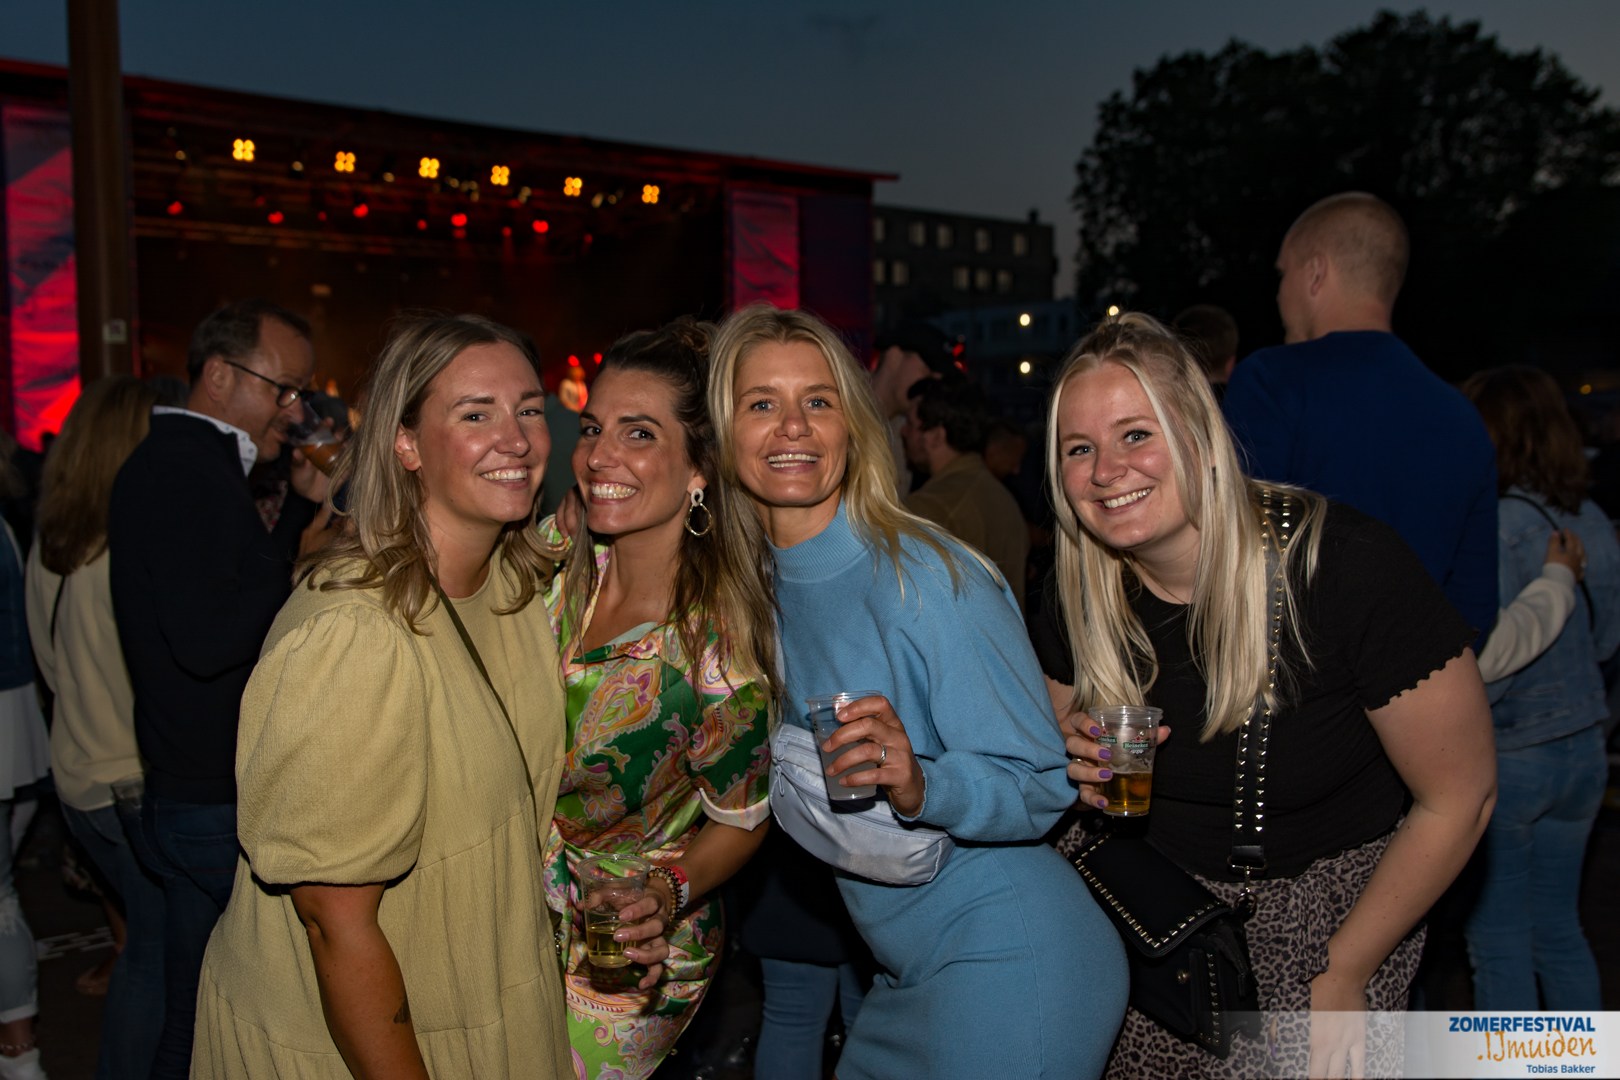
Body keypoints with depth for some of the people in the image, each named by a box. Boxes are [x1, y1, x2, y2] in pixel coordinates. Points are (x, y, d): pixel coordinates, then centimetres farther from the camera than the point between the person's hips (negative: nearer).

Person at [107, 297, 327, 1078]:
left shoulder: (179, 463, 15)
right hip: (222, 805, -10)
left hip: (195, 798, 10)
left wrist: (304, 504, 10)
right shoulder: (183, 469, -18)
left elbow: (244, 595, 17)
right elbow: (207, 639, -26)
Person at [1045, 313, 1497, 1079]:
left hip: (1328, 900, -3)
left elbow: (1459, 798, -15)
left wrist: (1343, 975, -10)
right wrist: (1080, 772, -16)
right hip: (1159, 905, 3)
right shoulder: (1083, 594, -10)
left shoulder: (1346, 564, -24)